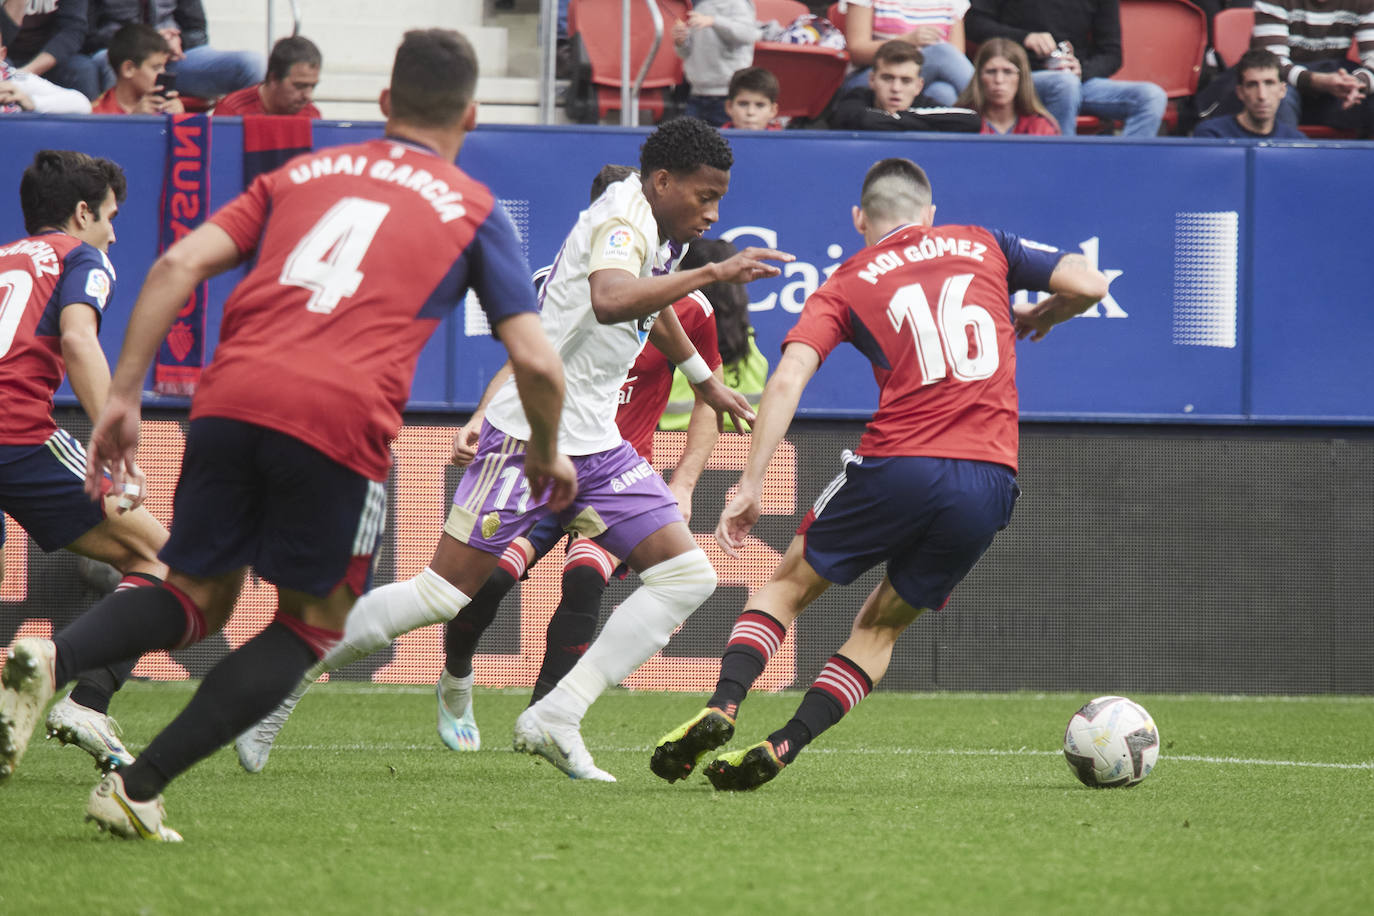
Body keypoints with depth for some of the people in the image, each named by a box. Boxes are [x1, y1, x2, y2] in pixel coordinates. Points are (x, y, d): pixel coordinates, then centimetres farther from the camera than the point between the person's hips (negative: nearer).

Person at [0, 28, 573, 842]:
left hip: (231, 401, 3)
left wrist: (123, 396, 14)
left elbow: (179, 265, 13)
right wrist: (549, 454, 29)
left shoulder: (304, 173, 25)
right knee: (314, 619, 15)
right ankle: (139, 788, 2)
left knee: (197, 598, 18)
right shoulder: (474, 210, 17)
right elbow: (535, 361, 10)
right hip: (343, 418, -3)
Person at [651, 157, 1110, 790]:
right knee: (883, 623, 18)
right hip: (991, 478, 2)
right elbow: (1088, 284, 11)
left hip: (898, 465, -2)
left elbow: (788, 379, -2)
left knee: (789, 585, 18)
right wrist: (1037, 319, 32)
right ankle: (781, 748, 3)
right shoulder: (982, 245, 17)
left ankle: (721, 707, -3)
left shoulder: (848, 283, 12)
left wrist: (750, 485, -3)